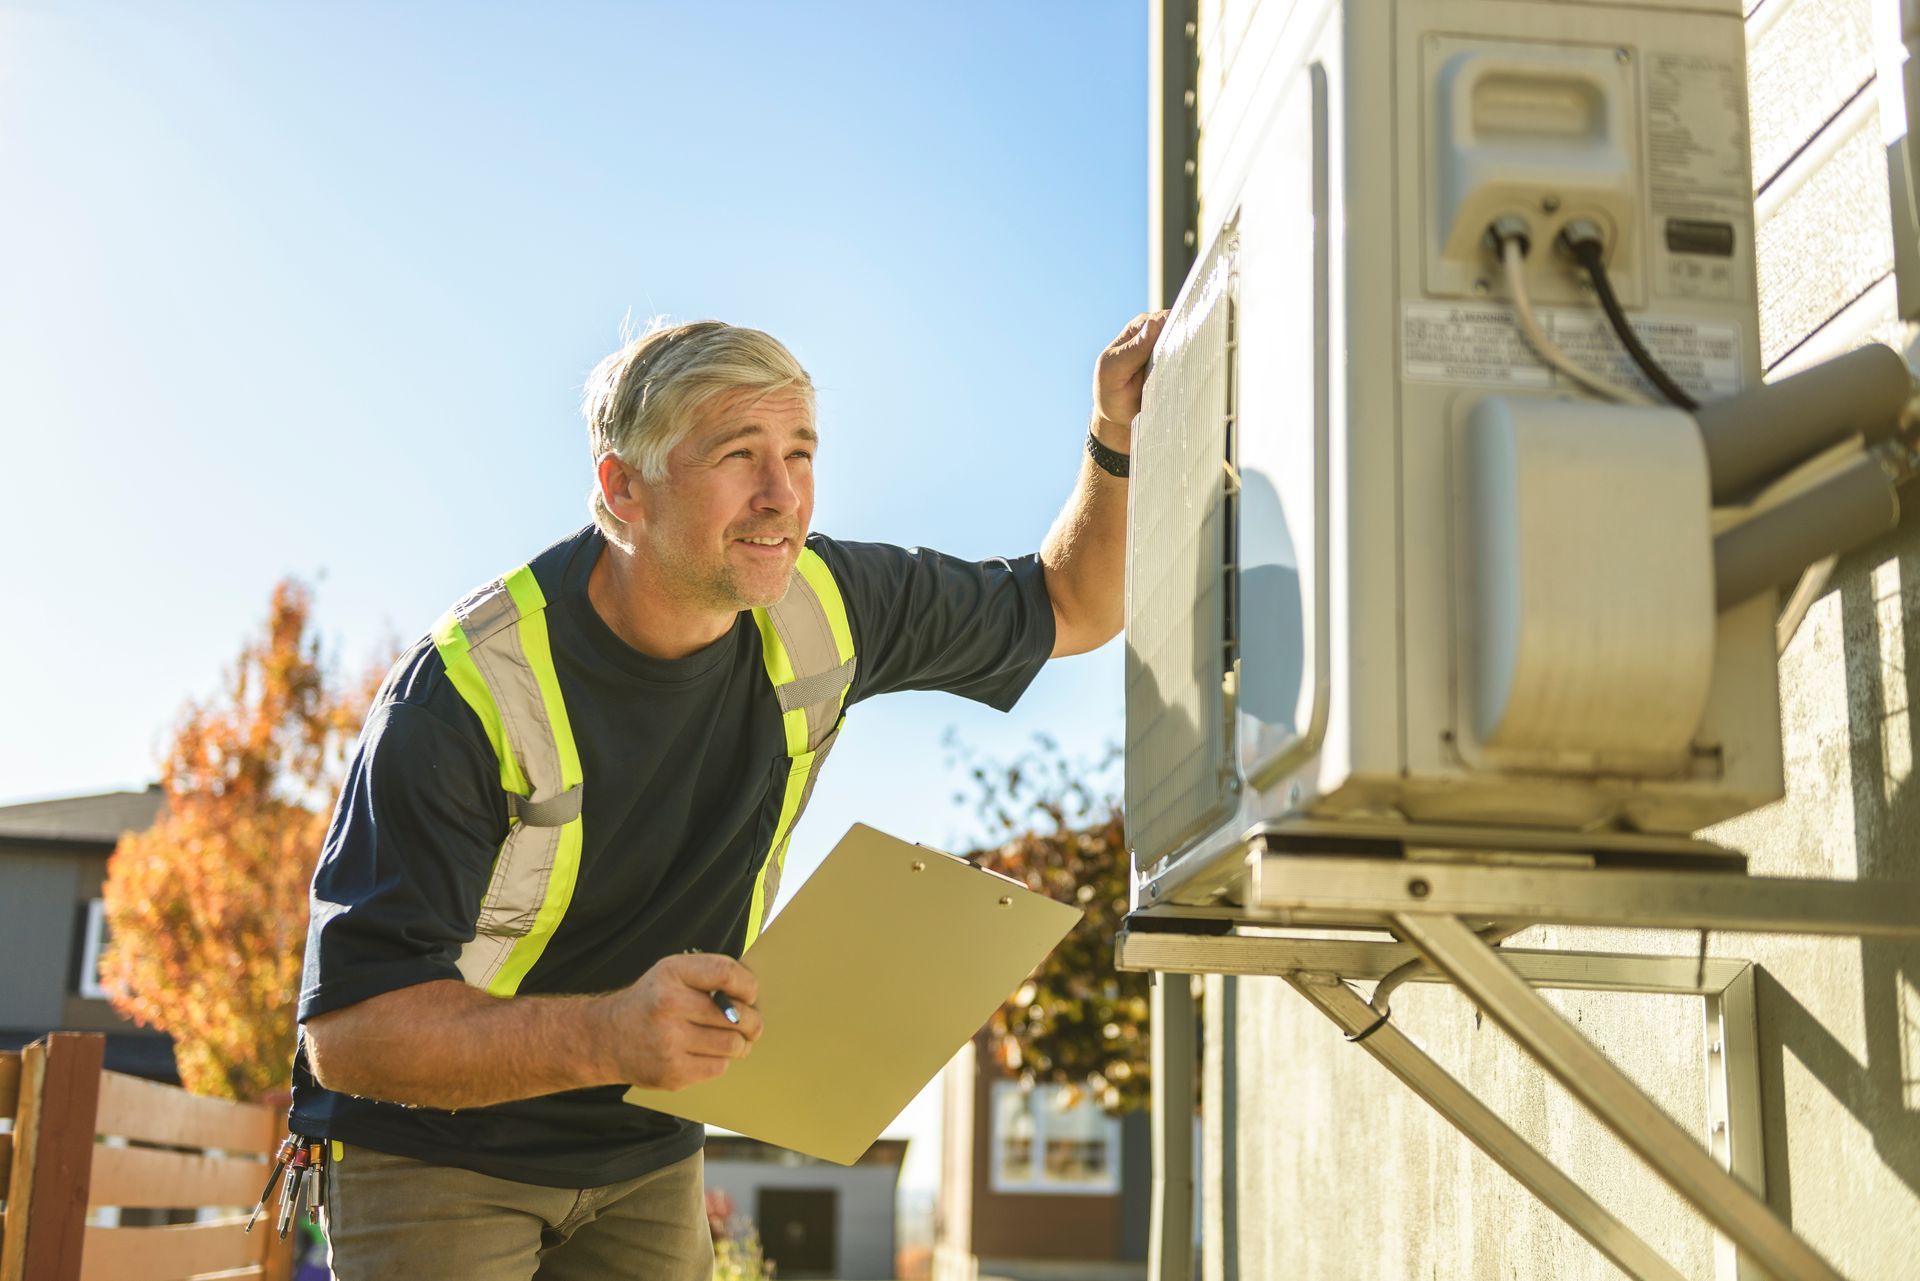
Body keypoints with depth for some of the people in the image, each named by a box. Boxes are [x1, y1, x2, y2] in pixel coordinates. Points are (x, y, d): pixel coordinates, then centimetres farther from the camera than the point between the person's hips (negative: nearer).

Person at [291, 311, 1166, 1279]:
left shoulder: (820, 609, -10)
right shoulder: (469, 690, -27)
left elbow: (1070, 608, 6)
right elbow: (347, 1030, -29)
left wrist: (1117, 442, -12)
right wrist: (606, 1036, -45)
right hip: (438, 1156, -4)